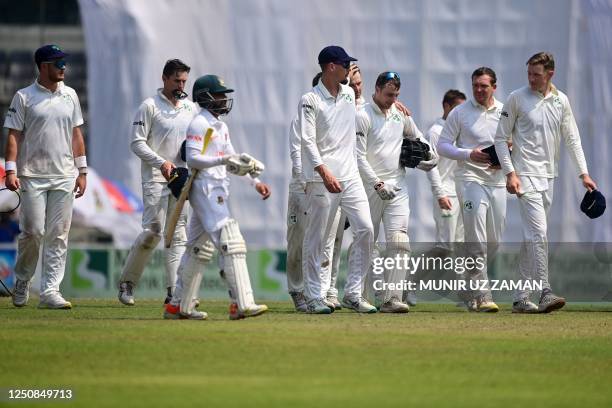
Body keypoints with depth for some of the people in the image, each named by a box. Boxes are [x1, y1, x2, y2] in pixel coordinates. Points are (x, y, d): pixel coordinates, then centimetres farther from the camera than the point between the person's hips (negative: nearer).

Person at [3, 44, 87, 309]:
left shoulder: (69, 96, 12)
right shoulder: (24, 97, -1)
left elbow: (76, 133, 15)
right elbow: (14, 135, -3)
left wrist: (81, 171, 11)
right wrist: (11, 170, -13)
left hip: (64, 178, 4)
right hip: (32, 177, -4)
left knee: (58, 235, -1)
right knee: (33, 232, -5)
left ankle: (50, 291, -1)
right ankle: (22, 281, 17)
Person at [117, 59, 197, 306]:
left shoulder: (191, 108, 14)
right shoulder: (150, 106, -4)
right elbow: (137, 142, -8)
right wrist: (161, 162, -18)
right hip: (155, 177, -6)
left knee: (178, 234, 0)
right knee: (153, 230, -13)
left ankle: (175, 291, -3)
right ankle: (127, 282, 3)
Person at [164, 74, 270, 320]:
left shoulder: (220, 126, 20)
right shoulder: (199, 124, -10)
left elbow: (233, 161, 22)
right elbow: (192, 159, -18)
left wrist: (255, 181, 12)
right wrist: (222, 160, -27)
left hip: (218, 189, 10)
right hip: (205, 187, -10)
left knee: (200, 249, 13)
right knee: (231, 243, -17)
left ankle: (178, 306, 18)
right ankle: (242, 304, -23)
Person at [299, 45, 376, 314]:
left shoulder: (349, 94, 14)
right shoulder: (310, 100, -6)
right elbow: (308, 141, -15)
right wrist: (324, 172, -25)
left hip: (350, 175, 6)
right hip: (321, 179, -6)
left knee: (365, 229, -4)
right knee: (317, 238, -2)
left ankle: (352, 294, 2)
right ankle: (313, 298, 4)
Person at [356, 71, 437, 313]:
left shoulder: (400, 112, 12)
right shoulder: (363, 116, -7)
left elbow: (417, 136, 29)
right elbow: (359, 156, -12)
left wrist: (429, 156, 11)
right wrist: (378, 184, -19)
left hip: (397, 186, 4)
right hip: (371, 186, -4)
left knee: (399, 242, -11)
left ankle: (392, 299, -18)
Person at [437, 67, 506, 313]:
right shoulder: (460, 113, 0)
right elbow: (443, 145, 0)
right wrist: (469, 154, -16)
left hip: (497, 180, 4)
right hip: (471, 179, -4)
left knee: (494, 242, 9)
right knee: (477, 242, -13)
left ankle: (469, 288, 26)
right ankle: (481, 295, -14)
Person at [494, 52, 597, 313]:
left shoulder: (561, 101, 8)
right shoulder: (517, 98, -4)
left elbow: (572, 139, 12)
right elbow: (501, 138, -2)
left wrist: (583, 173, 3)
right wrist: (510, 173, -11)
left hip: (549, 176, 5)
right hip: (526, 174, -5)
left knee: (532, 236, 8)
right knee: (538, 233, -17)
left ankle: (521, 298, 13)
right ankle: (545, 292, -22)